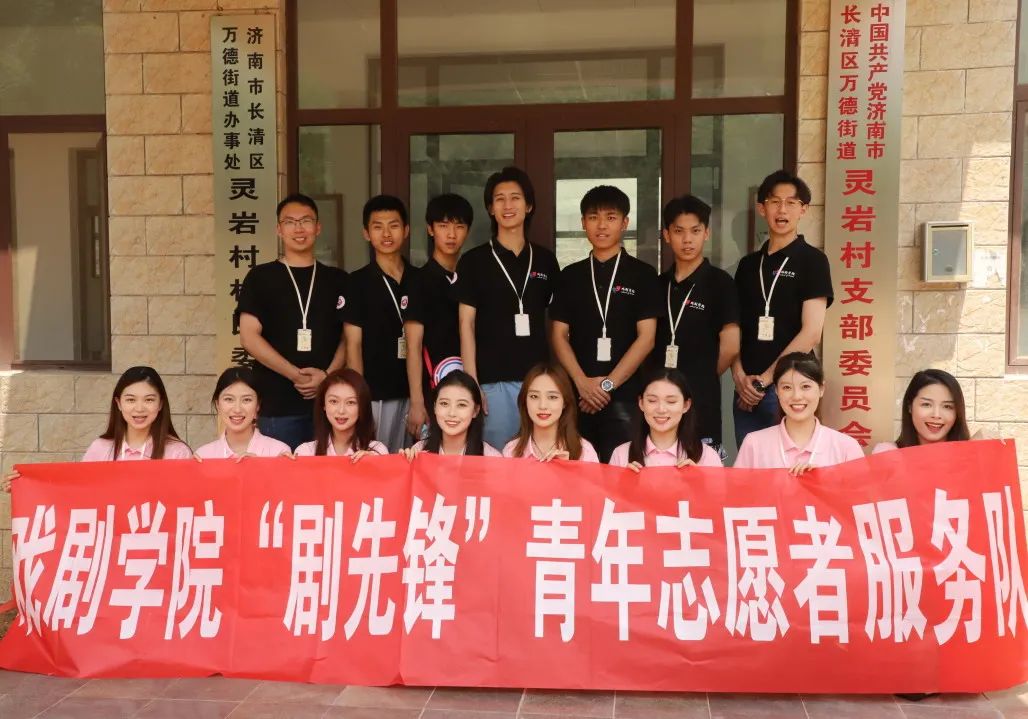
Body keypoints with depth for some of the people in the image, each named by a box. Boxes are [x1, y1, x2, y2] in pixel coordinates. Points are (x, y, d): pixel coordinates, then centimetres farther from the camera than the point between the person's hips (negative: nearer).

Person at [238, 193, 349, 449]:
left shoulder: (338, 280, 11)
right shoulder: (260, 277, 4)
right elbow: (249, 337, -4)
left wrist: (328, 374, -9)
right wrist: (295, 374, -12)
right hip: (276, 405, -2)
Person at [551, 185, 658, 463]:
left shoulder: (642, 274, 3)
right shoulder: (570, 276, 11)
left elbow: (646, 338, -3)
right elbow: (559, 335, 7)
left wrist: (608, 384, -9)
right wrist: (582, 382, -7)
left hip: (625, 395, -2)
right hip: (577, 395, 3)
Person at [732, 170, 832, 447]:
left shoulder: (812, 260, -2)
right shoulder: (748, 264, 13)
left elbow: (811, 332, -10)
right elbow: (734, 328, 12)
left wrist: (764, 379, -10)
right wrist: (739, 376, -4)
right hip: (747, 390, 5)